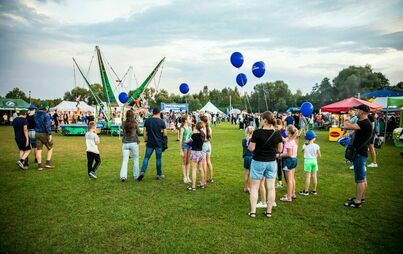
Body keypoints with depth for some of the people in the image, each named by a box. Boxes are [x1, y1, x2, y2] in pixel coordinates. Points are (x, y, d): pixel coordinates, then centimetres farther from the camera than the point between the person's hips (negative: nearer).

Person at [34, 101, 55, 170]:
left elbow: (34, 123, 13)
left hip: (37, 133, 6)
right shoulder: (46, 115, -14)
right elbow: (47, 125, -20)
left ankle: (39, 165, 9)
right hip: (45, 134, -6)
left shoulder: (36, 114, 8)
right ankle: (48, 163, 7)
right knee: (50, 148, 11)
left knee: (38, 149, 7)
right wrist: (49, 134, -18)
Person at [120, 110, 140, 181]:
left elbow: (123, 132, 11)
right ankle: (136, 175, 18)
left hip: (125, 143, 2)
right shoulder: (135, 123, -5)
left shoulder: (124, 123, 2)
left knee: (125, 160, 3)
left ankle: (123, 176, -10)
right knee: (136, 159, 13)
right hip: (133, 143, -2)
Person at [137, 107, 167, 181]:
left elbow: (145, 132, 4)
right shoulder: (161, 121, -6)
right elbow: (165, 134, -3)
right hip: (159, 143, -1)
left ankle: (142, 172, -6)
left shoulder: (147, 121, 0)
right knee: (158, 159, 8)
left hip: (150, 142, 1)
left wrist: (145, 140, 14)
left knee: (146, 158, 8)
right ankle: (159, 175, 17)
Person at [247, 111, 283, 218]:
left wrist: (250, 144, 7)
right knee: (271, 187, 11)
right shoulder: (277, 133, -5)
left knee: (254, 187, 8)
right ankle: (269, 211, 20)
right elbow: (279, 149, 4)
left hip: (258, 162, -3)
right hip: (272, 162, 3)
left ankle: (253, 212, 11)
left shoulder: (257, 132, -17)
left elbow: (251, 148, -13)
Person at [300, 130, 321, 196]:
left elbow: (303, 151, 9)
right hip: (314, 161, 1)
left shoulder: (305, 146, -10)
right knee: (314, 176, 11)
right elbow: (319, 155, -2)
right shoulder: (316, 146, -9)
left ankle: (306, 191, 6)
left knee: (308, 176, 2)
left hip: (307, 161, -1)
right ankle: (314, 190, 21)